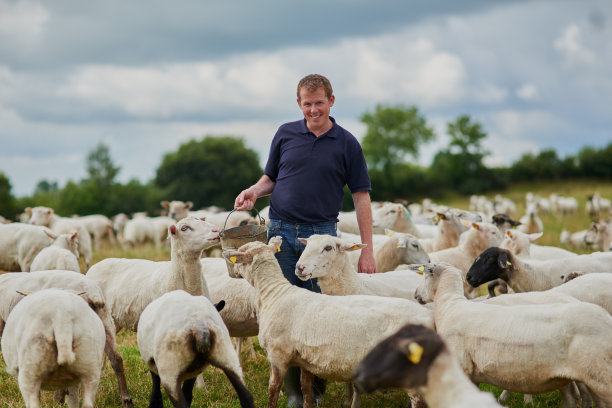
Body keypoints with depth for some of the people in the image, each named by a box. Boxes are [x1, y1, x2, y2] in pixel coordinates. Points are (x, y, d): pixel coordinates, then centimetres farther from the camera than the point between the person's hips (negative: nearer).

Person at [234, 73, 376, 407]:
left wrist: (367, 250, -5)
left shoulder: (346, 144, 2)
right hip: (281, 231, 2)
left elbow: (361, 197, 1)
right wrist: (254, 191, -8)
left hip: (322, 233, -2)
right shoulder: (286, 134, 8)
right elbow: (270, 178, 17)